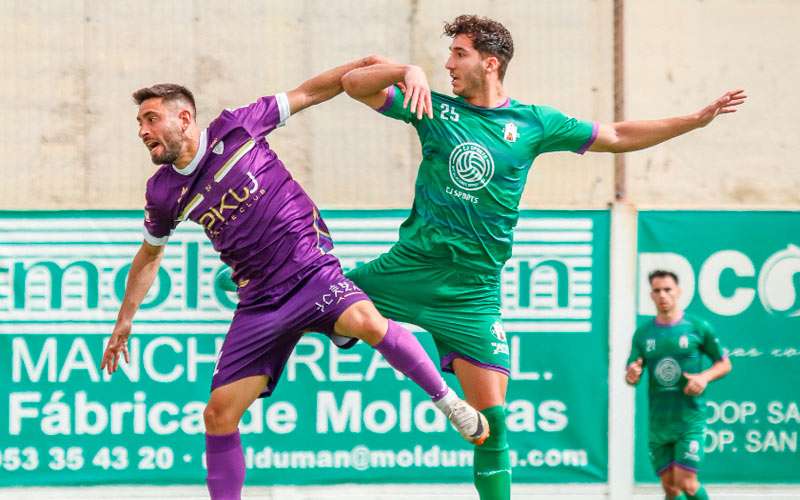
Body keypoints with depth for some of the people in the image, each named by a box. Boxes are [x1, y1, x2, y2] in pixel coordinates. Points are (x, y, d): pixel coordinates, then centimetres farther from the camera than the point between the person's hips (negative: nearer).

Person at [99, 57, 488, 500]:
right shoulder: (163, 192, 5)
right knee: (219, 413, -3)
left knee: (366, 322, -34)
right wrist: (124, 320, 27)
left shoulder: (234, 129, -5)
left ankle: (447, 400, -16)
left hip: (312, 272, -4)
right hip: (259, 302, 4)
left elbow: (308, 93, 2)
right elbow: (149, 255, 24)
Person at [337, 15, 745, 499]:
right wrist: (408, 71, -19)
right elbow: (353, 83, -1)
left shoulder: (533, 123, 4)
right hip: (411, 265, 1)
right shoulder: (437, 109, 4)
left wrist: (697, 119, 8)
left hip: (472, 290, -1)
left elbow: (618, 136, 13)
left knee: (491, 417, -5)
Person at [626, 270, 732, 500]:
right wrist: (632, 375, -15)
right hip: (658, 422, 4)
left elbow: (724, 364, 7)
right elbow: (631, 376, 9)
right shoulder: (643, 333, 7)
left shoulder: (697, 327, -1)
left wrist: (704, 377, -13)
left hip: (690, 419, -3)